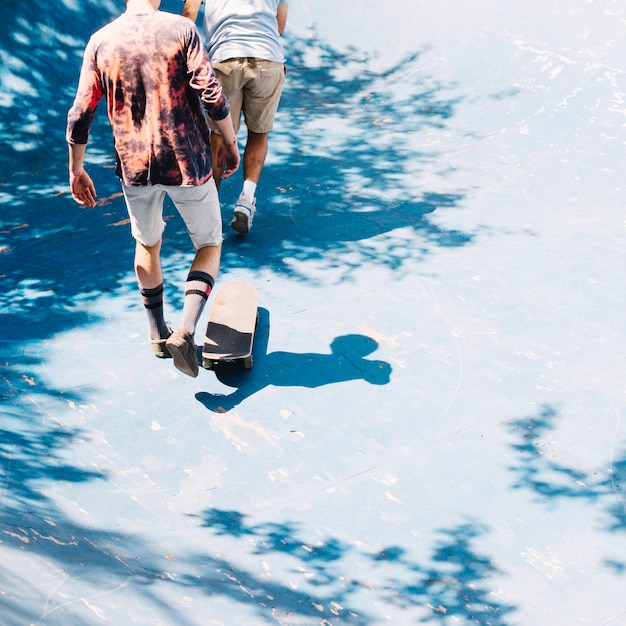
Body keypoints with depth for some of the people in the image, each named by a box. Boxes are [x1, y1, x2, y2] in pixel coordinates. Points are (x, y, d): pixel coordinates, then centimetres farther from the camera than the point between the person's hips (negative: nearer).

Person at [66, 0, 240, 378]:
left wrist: (76, 170, 12)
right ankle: (186, 331, -5)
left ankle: (158, 334, 34)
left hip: (134, 165, 3)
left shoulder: (100, 41, -1)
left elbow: (80, 116, 0)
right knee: (209, 246, 15)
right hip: (187, 162, -3)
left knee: (147, 244, 26)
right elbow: (212, 95, -14)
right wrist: (230, 142, 1)